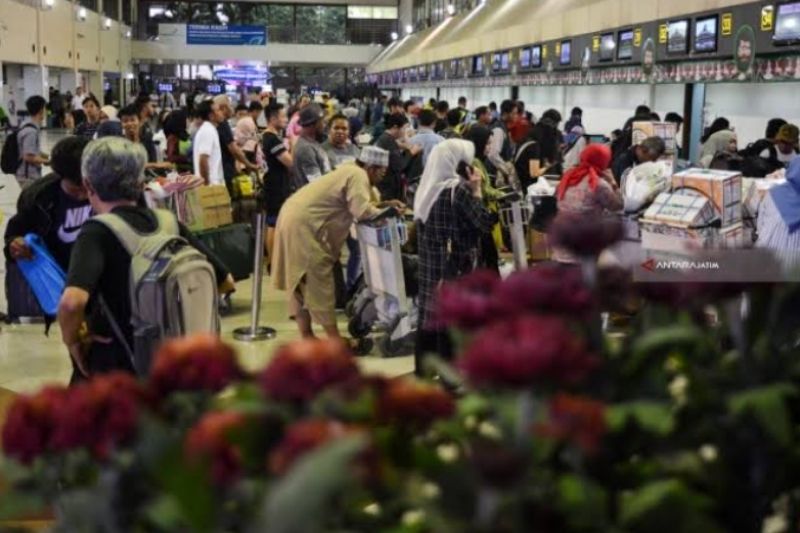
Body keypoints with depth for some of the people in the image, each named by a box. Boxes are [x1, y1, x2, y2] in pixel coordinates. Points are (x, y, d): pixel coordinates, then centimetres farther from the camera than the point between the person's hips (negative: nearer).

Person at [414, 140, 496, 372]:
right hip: (456, 264, -7)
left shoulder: (427, 187, 6)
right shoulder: (458, 189, -16)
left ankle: (423, 368, 23)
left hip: (430, 263, 7)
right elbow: (485, 222, -15)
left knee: (431, 313, 14)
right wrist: (476, 191, -8)